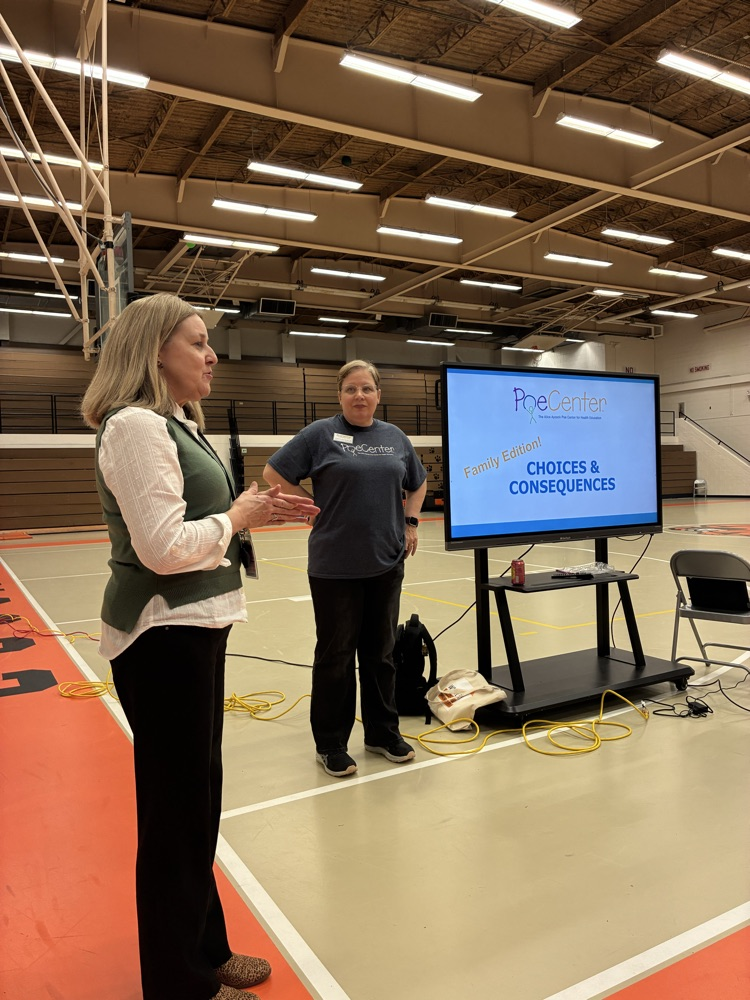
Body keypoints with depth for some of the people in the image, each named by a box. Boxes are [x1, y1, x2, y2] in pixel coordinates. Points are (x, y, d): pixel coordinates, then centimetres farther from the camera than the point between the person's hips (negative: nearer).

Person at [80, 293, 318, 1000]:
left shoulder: (176, 425, 14)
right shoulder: (135, 426, -17)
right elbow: (164, 548, -24)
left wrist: (260, 512, 6)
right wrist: (237, 517, -10)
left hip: (192, 629, 10)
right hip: (162, 636, -10)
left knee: (196, 798, 20)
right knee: (179, 808, 4)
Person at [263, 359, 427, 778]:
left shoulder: (395, 437, 9)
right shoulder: (321, 433, -5)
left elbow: (418, 482, 22)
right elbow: (275, 473, -4)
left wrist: (411, 522, 9)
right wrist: (317, 510, -5)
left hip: (386, 562, 4)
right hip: (335, 566, -4)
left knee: (381, 651, 14)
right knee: (335, 654, 6)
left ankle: (383, 732, 29)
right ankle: (331, 743, 19)